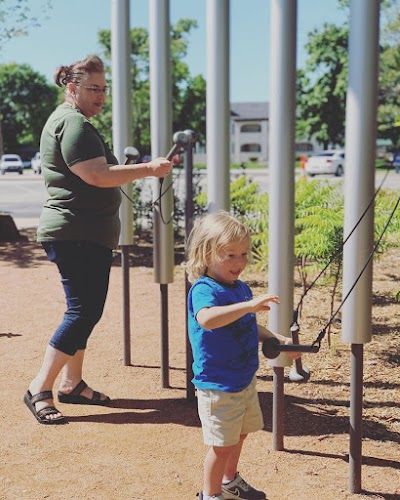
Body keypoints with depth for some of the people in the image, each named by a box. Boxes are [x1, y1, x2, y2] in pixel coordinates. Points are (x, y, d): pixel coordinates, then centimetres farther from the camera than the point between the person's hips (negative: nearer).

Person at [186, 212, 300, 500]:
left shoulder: (242, 288, 6)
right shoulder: (204, 289, -21)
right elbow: (207, 319, -44)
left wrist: (278, 340, 5)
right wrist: (249, 305, -48)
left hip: (245, 379, 9)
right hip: (218, 385, -9)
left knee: (240, 433, 24)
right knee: (222, 444, 1)